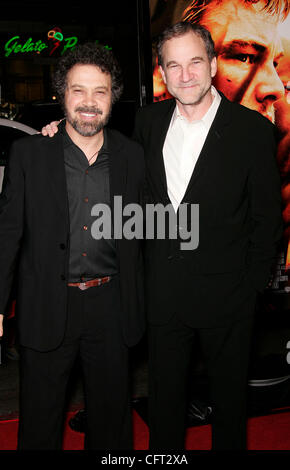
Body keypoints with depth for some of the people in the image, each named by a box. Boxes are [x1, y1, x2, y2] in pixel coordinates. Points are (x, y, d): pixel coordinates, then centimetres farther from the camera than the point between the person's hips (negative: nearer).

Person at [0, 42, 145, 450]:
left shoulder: (133, 156, 1)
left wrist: (140, 306, 6)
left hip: (110, 307, 2)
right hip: (47, 307, -1)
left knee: (112, 414, 18)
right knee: (40, 420, 15)